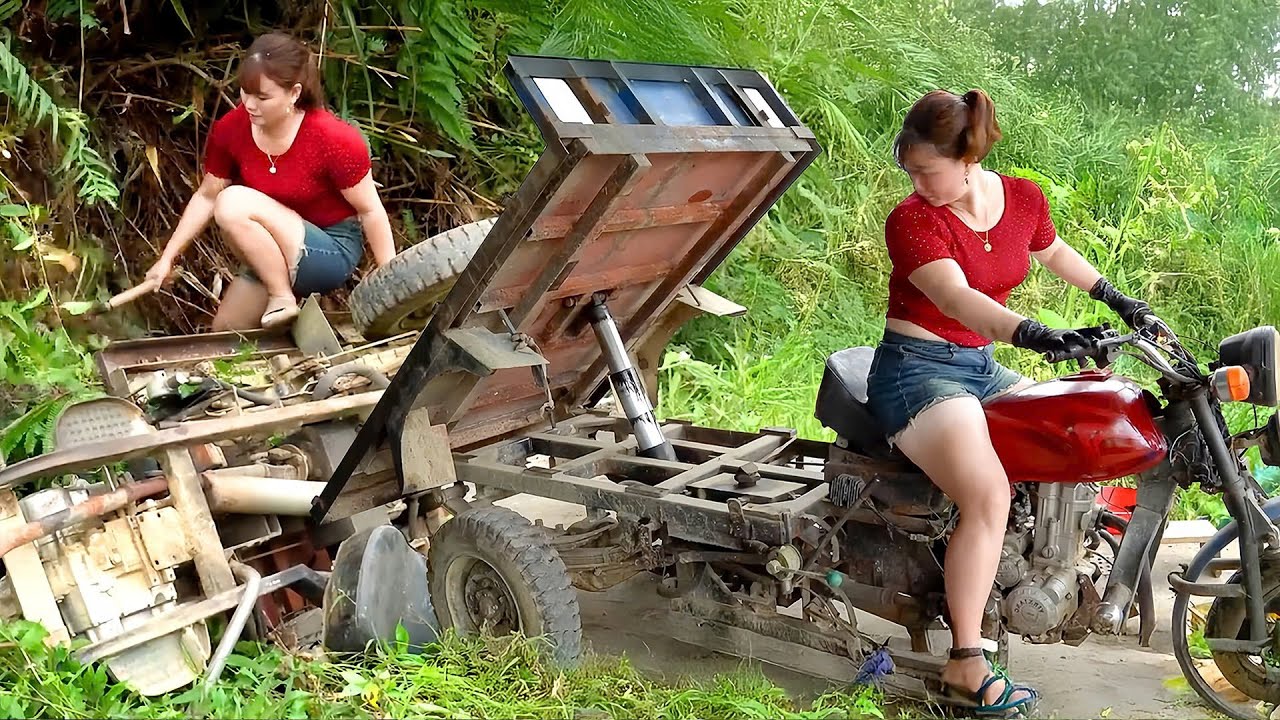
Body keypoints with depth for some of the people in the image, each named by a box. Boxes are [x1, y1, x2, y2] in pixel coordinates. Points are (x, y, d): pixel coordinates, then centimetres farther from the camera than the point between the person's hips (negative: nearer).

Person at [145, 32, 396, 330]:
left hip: (333, 251, -6)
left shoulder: (334, 139, -25)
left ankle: (283, 299, -11)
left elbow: (371, 211, -17)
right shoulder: (230, 129, -11)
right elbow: (207, 196, 2)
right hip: (273, 255, 6)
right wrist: (167, 258, 0)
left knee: (233, 203, -26)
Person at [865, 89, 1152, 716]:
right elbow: (958, 299, -31)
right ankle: (965, 663, -21)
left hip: (982, 365, 7)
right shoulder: (911, 221, -16)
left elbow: (1054, 252, 25)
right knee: (989, 496, -26)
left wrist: (1119, 300, 30)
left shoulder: (1024, 199, 3)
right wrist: (1035, 335, -46)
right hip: (917, 366, -7)